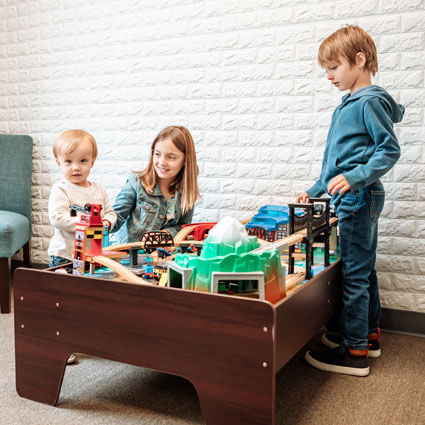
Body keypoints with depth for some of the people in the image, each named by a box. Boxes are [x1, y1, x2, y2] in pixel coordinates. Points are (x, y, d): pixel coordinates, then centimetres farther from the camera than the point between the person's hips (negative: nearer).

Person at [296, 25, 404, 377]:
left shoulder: (370, 102, -11)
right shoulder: (347, 107, 18)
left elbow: (390, 149, -16)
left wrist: (355, 177, -26)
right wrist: (315, 192, 23)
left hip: (358, 200, -10)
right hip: (355, 200, 10)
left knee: (354, 273, -4)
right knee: (364, 270, 17)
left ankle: (354, 352, 5)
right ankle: (368, 335, 30)